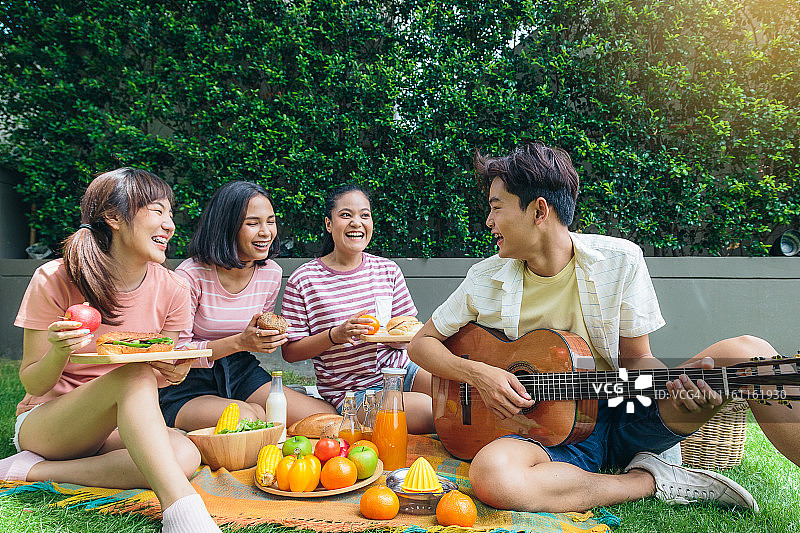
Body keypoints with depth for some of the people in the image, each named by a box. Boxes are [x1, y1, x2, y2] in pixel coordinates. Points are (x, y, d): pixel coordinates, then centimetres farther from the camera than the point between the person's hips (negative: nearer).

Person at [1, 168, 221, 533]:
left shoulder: (171, 291, -7)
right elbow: (32, 384, -9)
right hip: (42, 422, -4)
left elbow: (155, 381, 5)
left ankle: (37, 471, -17)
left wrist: (171, 373, -21)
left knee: (185, 455, -29)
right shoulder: (54, 280, -14)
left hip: (119, 427, 4)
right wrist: (59, 353, -32)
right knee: (134, 374, -34)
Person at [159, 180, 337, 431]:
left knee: (327, 418, -14)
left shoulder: (271, 273, -1)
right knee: (245, 418, -37)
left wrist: (270, 335, -10)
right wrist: (239, 342, -25)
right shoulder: (192, 275, -17)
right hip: (188, 386, -4)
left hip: (242, 372, 5)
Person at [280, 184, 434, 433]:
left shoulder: (388, 270, 6)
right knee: (429, 411, -27)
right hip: (351, 392, -5)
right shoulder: (303, 280, -7)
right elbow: (290, 352, -5)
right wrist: (335, 335, -21)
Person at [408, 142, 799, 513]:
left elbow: (635, 358, 3)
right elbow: (421, 343, 5)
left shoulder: (620, 260, -3)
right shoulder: (486, 280, -3)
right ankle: (651, 480, -16)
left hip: (623, 419, 0)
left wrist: (674, 383, -19)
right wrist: (476, 373, -13)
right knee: (490, 475, -37)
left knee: (745, 352, -19)